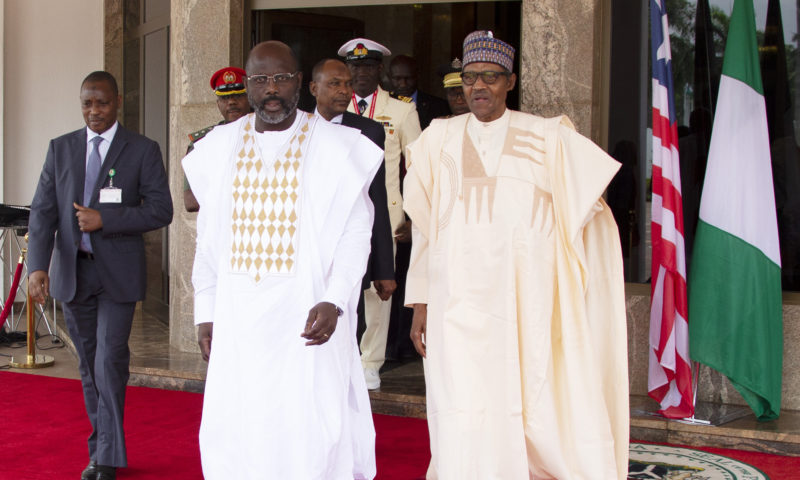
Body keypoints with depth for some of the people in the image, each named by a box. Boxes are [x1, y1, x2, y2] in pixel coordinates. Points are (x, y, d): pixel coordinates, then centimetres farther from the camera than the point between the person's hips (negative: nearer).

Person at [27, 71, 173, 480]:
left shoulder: (143, 151, -1)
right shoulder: (60, 149, 8)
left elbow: (161, 211, -7)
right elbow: (43, 210, 1)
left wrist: (105, 220, -18)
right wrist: (37, 265, -12)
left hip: (118, 272, -3)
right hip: (72, 271, 4)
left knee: (110, 362, -10)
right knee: (88, 365, 11)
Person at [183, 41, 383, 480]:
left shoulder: (336, 148, -1)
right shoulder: (219, 148, 9)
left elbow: (355, 234, -3)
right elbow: (209, 239, 13)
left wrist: (333, 302, -16)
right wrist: (205, 313, 10)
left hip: (306, 314, -3)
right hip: (237, 316, 3)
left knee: (310, 432, -5)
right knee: (235, 433, 4)